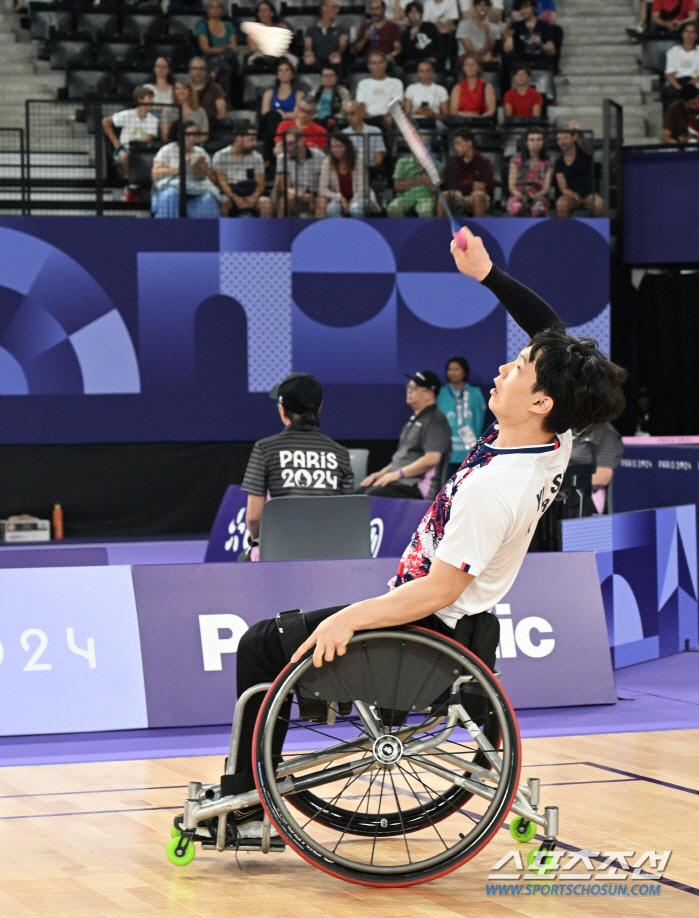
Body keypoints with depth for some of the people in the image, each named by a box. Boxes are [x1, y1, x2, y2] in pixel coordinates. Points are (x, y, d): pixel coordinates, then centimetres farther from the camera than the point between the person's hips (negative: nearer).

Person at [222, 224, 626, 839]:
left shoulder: (494, 488, -30)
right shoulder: (557, 444, -6)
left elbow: (438, 590, -28)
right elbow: (554, 335, 9)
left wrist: (352, 618, -24)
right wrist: (488, 275, 7)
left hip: (433, 637, -10)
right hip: (462, 626, 10)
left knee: (262, 647, -2)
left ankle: (245, 804, 5)